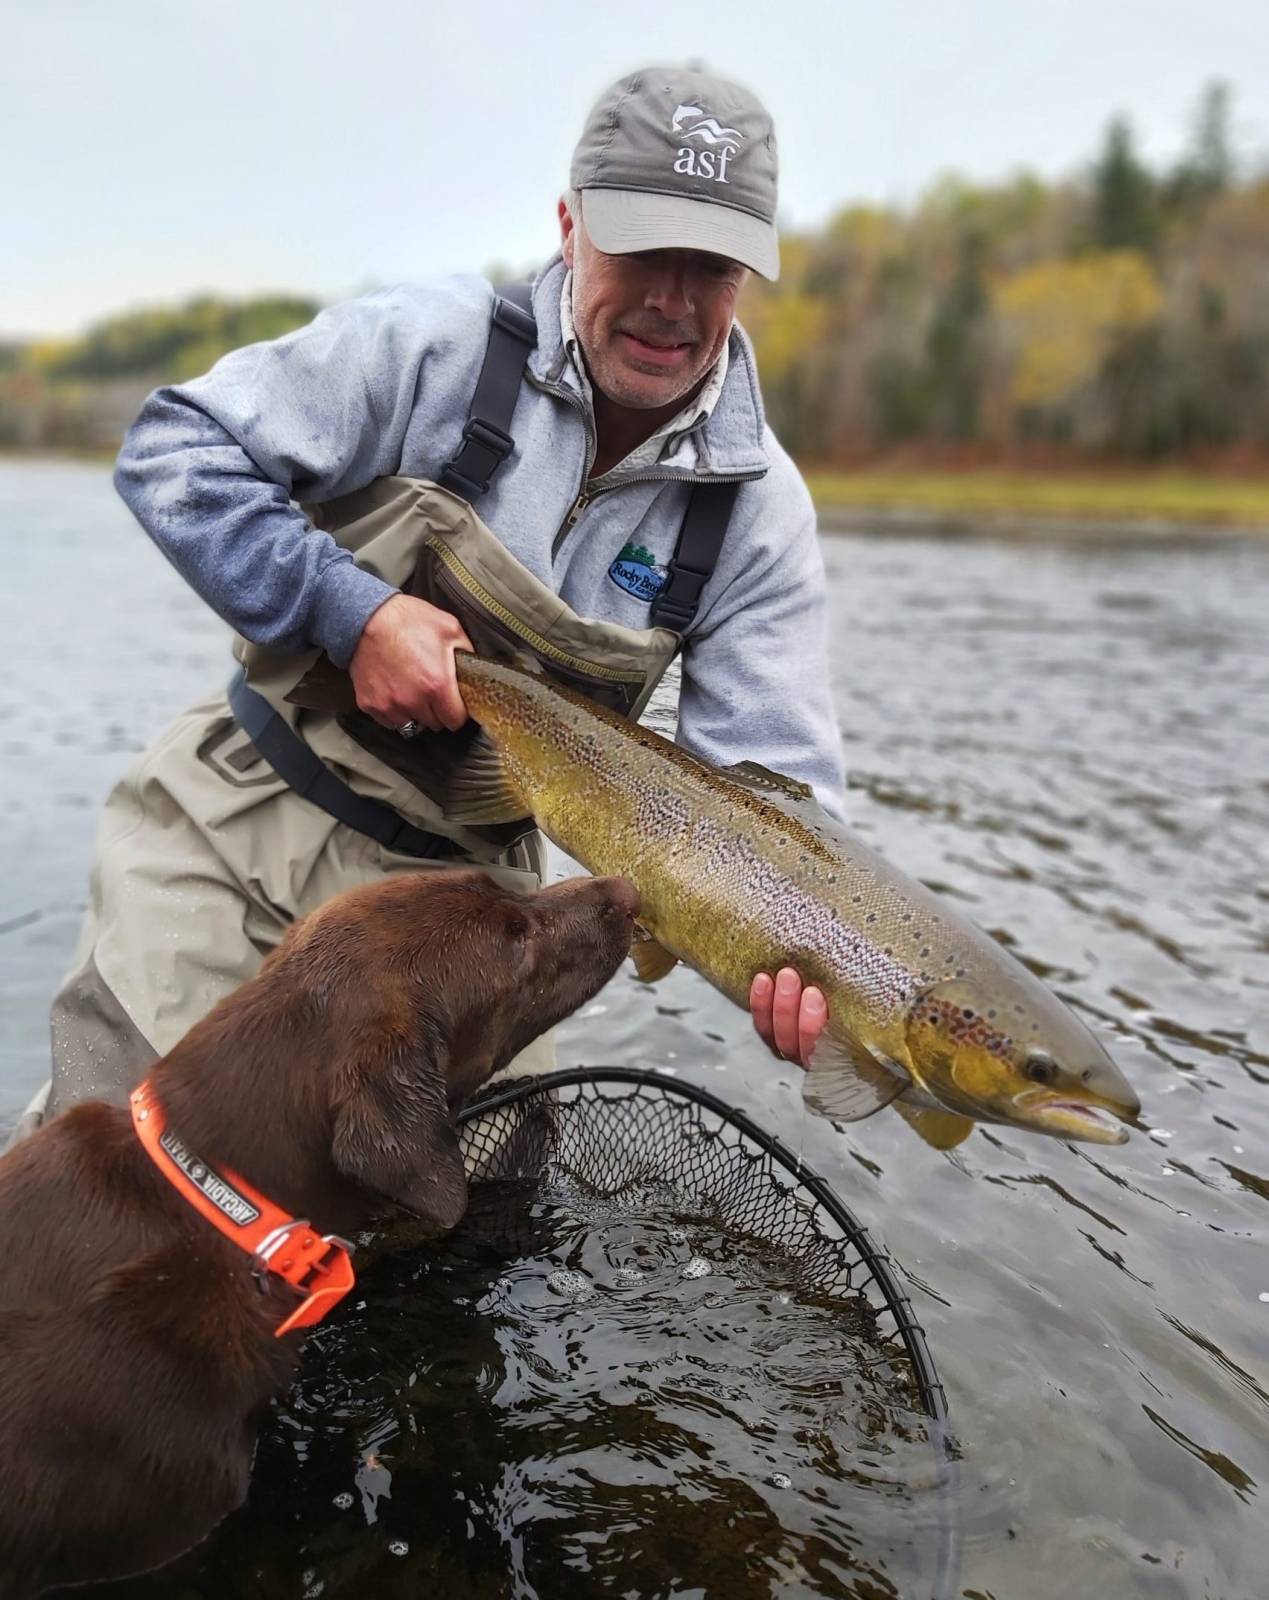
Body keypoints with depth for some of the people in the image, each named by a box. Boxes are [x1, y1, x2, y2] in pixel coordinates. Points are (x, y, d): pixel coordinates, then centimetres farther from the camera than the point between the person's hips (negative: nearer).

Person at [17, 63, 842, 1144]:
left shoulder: (759, 510, -6)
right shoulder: (437, 346, -12)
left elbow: (770, 782, -8)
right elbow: (174, 449, -10)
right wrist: (352, 613, -21)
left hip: (455, 882, 3)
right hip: (237, 816, -2)